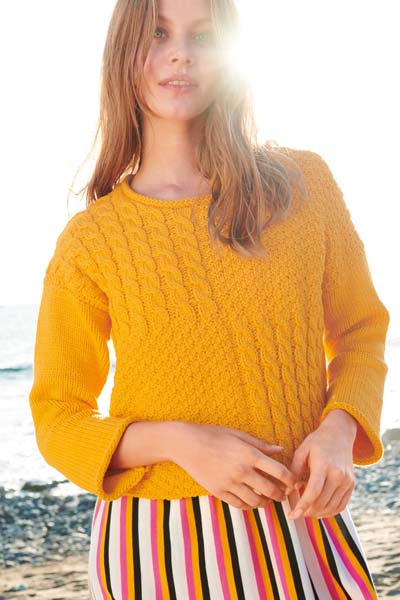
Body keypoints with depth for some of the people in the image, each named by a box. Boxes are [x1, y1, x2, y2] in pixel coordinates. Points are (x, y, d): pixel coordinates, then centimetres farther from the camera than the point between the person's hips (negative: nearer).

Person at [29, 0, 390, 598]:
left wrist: (339, 430, -11)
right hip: (160, 544, -1)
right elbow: (57, 419, 0)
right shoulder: (90, 240, -5)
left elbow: (360, 333, 9)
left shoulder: (305, 183, 0)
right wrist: (178, 442, -17)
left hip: (306, 525, 2)